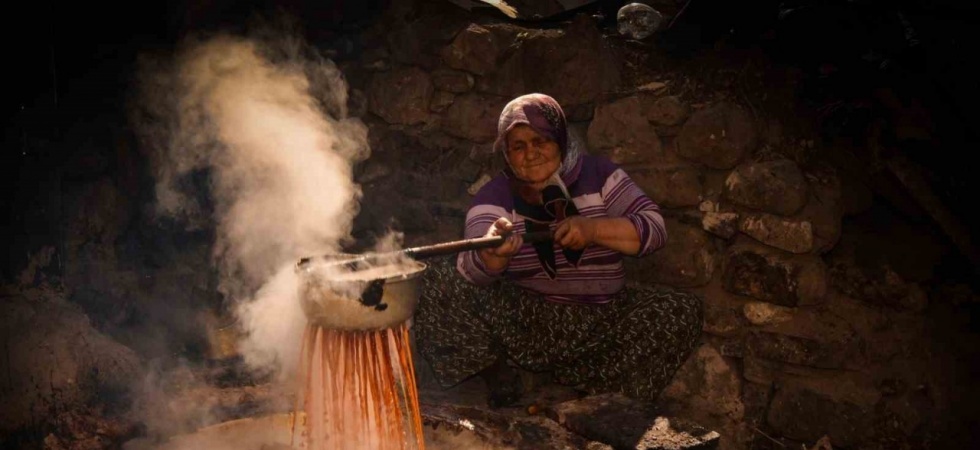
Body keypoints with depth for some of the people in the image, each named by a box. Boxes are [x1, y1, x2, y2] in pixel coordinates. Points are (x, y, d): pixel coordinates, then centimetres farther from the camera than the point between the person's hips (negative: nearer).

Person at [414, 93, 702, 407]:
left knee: (683, 311, -21)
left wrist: (594, 229, -22)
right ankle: (498, 369, -6)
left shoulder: (596, 174, 2)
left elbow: (654, 228, -6)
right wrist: (494, 251, -44)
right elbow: (474, 271, -19)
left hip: (600, 326, 2)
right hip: (521, 328, -2)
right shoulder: (494, 196, -3)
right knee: (434, 287, -23)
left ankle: (576, 380, -12)